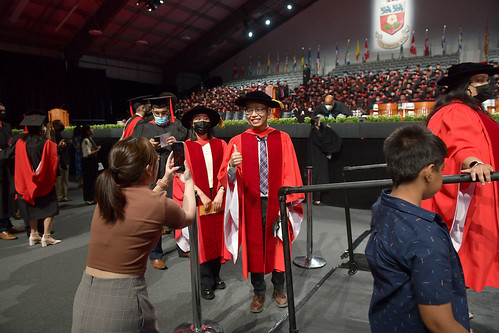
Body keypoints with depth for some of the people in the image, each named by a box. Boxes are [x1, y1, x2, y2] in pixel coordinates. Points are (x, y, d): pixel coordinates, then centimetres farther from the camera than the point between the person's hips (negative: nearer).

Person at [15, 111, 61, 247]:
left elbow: (19, 164, 3)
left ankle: (34, 235, 21)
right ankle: (46, 236, 2)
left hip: (28, 183, 4)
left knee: (33, 208, 16)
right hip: (45, 183, -4)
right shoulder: (47, 143, -14)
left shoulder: (20, 143, -4)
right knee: (49, 209, 4)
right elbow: (53, 162, -8)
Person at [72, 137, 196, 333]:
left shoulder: (107, 195, 1)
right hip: (122, 301, -5)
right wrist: (188, 182, 23)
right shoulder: (159, 204, -14)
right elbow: (188, 217, 10)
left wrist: (164, 181, 28)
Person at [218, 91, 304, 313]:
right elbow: (226, 178, -7)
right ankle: (259, 292, 34)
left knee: (278, 247, 14)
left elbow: (290, 173, -2)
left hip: (276, 203, 0)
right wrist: (232, 167, -29)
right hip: (250, 204, 0)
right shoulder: (237, 142, -2)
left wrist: (287, 202, -9)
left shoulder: (282, 139, -1)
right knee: (253, 248, 12)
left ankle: (279, 289, 38)